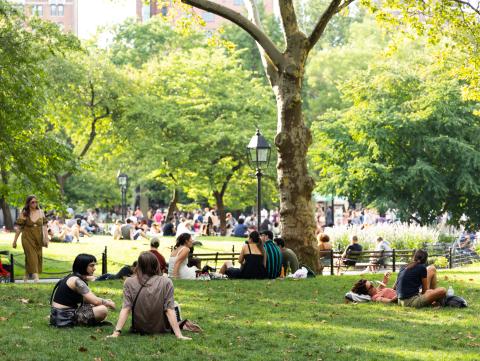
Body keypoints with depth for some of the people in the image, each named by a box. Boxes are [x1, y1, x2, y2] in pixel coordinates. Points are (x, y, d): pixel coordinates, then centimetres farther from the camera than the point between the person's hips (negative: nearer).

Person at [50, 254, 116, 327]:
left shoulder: (73, 277, 12)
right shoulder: (77, 281, -17)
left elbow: (90, 298, 19)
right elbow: (95, 301, -20)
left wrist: (106, 301, 7)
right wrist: (109, 303, -2)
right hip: (64, 317, -10)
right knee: (103, 310, -21)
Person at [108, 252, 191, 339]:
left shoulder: (129, 282, -13)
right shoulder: (166, 282, -16)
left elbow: (125, 309, -19)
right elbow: (169, 310, -20)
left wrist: (116, 332, -22)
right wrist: (179, 335, -20)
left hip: (139, 329, 1)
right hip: (161, 329, -1)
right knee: (175, 304, 29)